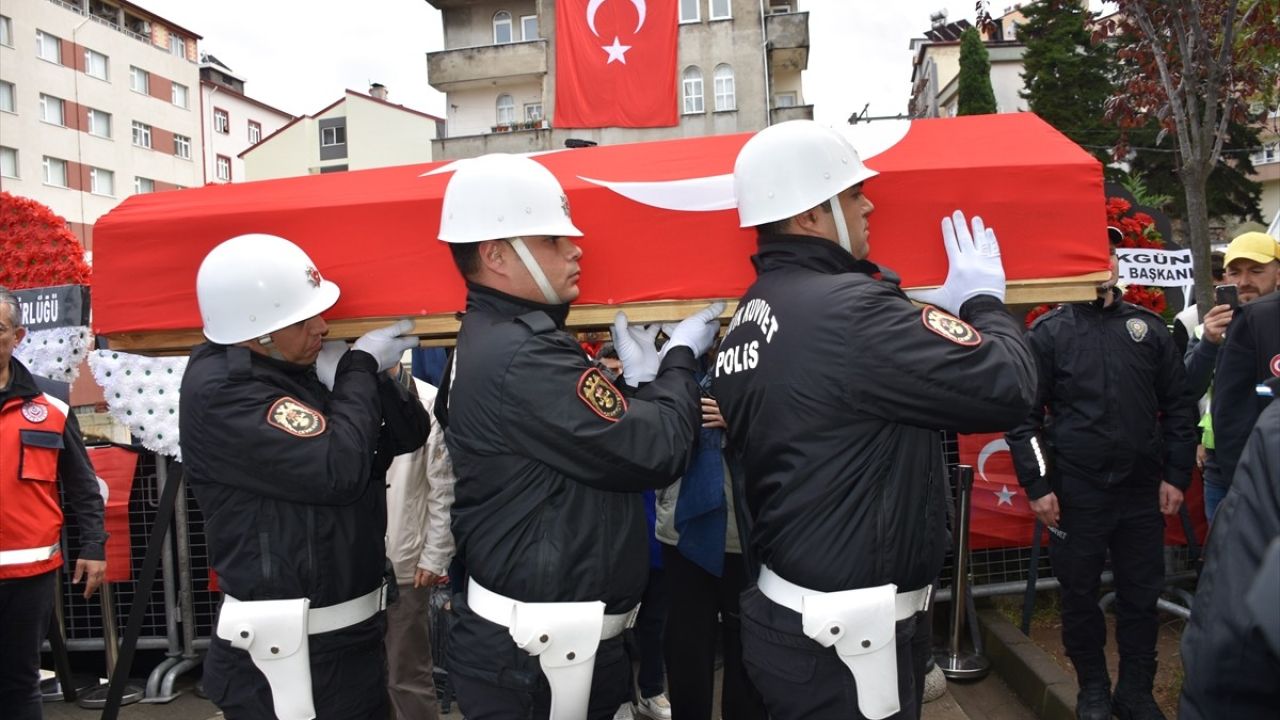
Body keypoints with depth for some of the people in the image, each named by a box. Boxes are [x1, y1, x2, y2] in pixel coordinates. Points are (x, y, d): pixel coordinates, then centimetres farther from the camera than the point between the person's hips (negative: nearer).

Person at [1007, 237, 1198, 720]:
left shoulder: (1149, 327, 7)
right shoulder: (1048, 332, -3)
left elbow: (1178, 407, 9)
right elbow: (1023, 414, -6)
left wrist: (1176, 475, 3)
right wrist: (1037, 485, -10)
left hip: (1143, 489, 3)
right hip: (1076, 491, -2)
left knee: (1142, 594, 11)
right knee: (1080, 594, 9)